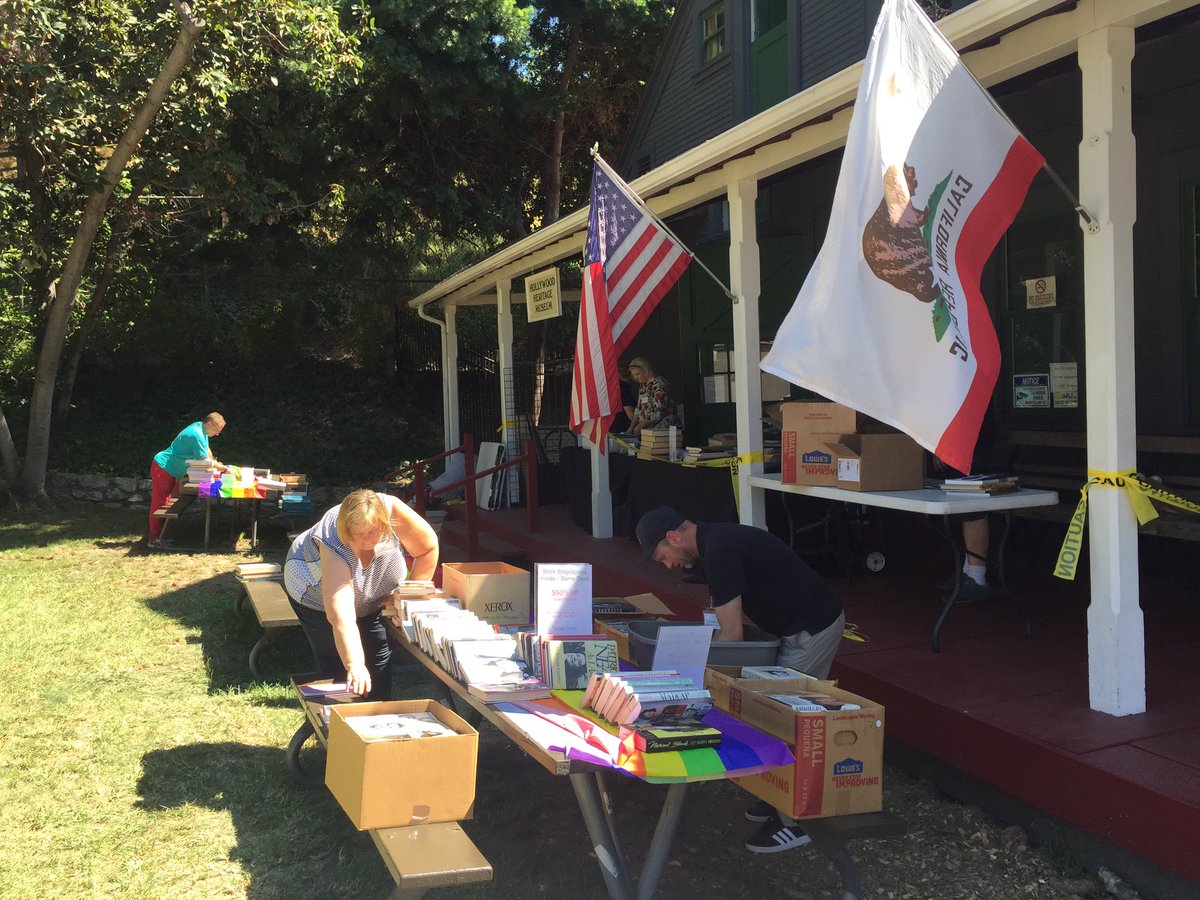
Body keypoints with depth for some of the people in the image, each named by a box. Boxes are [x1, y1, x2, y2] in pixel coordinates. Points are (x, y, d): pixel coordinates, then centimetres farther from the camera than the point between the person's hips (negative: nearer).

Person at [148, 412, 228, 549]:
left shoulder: (201, 428, 5)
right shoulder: (197, 435, -26)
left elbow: (207, 451, 18)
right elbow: (205, 461, -25)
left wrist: (217, 466, 10)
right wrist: (225, 469, -18)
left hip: (171, 470, 11)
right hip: (162, 468, -11)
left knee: (164, 503, 14)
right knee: (159, 503, -8)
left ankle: (158, 536, 20)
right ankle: (154, 539, -5)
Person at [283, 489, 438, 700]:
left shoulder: (392, 511, -36)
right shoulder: (336, 548, -44)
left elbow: (428, 548, -21)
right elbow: (341, 618, -50)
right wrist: (354, 666, -58)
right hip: (316, 594, -4)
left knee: (381, 659, 6)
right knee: (336, 665, -14)